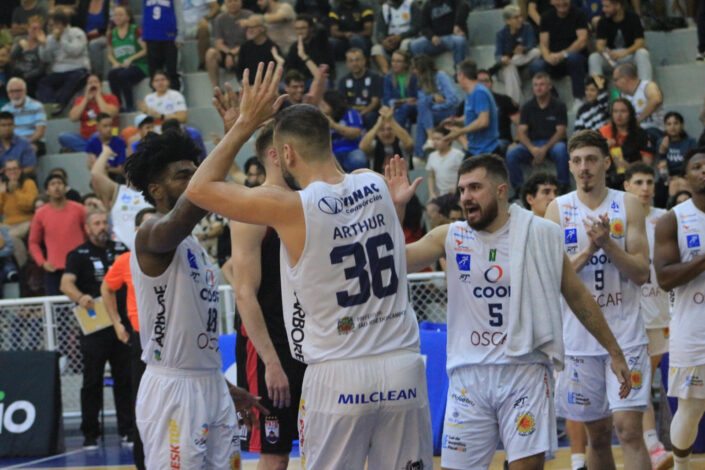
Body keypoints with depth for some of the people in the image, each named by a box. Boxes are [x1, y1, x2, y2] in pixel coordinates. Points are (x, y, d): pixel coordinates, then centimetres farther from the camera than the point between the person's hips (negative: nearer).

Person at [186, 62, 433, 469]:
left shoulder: (288, 208, -10)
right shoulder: (379, 187, 4)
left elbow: (200, 189, 1)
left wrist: (245, 124, 4)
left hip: (338, 377, -4)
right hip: (403, 369, 4)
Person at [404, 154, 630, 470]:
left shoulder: (540, 235, -1)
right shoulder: (450, 237, 3)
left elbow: (578, 297, 7)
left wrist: (614, 352, 10)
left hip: (526, 371, -2)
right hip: (469, 374, 2)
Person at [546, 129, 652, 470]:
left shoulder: (627, 205, 1)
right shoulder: (558, 209, 3)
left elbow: (641, 273, -5)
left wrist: (607, 242, -17)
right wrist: (589, 248, -15)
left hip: (625, 333, -2)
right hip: (580, 336, 2)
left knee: (628, 428, -12)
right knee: (597, 433, 10)